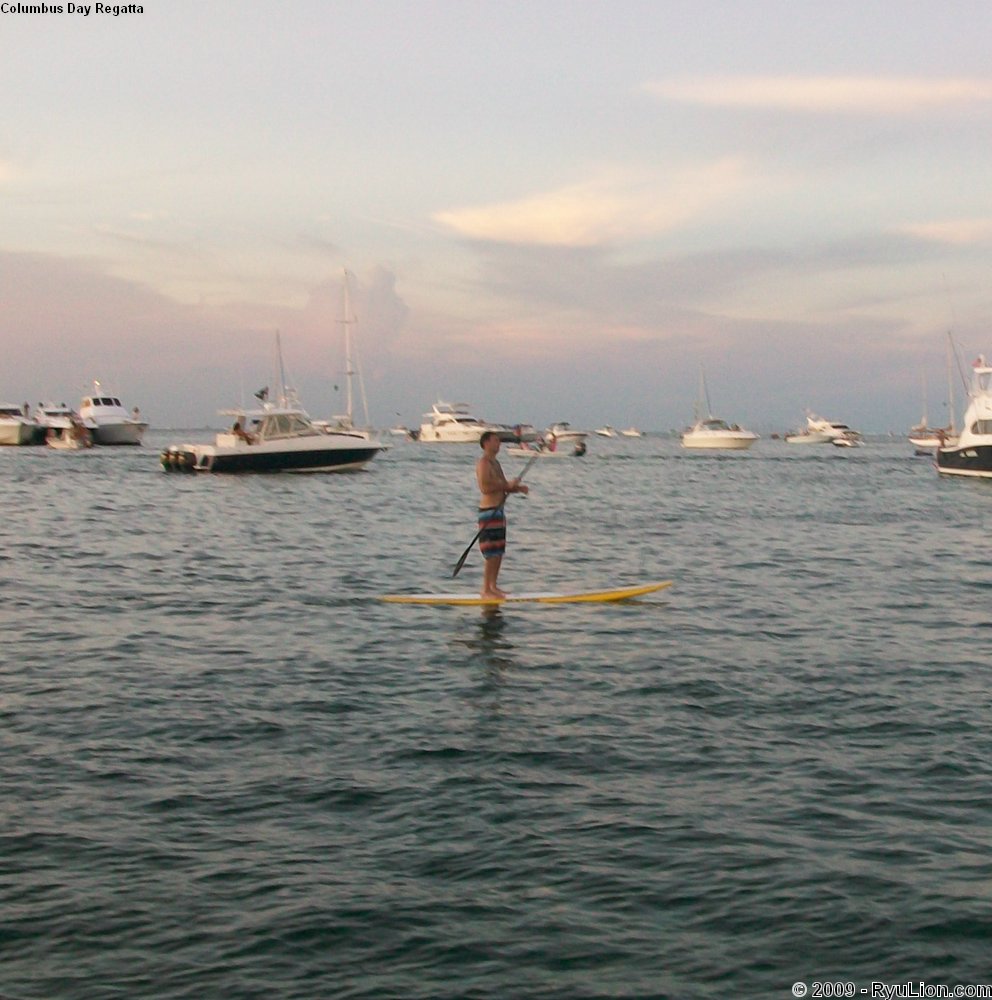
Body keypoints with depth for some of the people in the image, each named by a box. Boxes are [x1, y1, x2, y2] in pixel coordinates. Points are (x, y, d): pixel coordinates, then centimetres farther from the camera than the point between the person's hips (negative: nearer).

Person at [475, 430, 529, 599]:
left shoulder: (495, 463, 18)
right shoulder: (483, 463, -13)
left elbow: (502, 486, 22)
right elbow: (484, 487, -23)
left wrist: (517, 488, 4)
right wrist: (506, 485, -19)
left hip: (498, 511, 10)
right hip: (489, 511, -10)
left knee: (499, 552, 13)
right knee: (491, 553, -9)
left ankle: (493, 586, 20)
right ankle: (486, 590, -5)